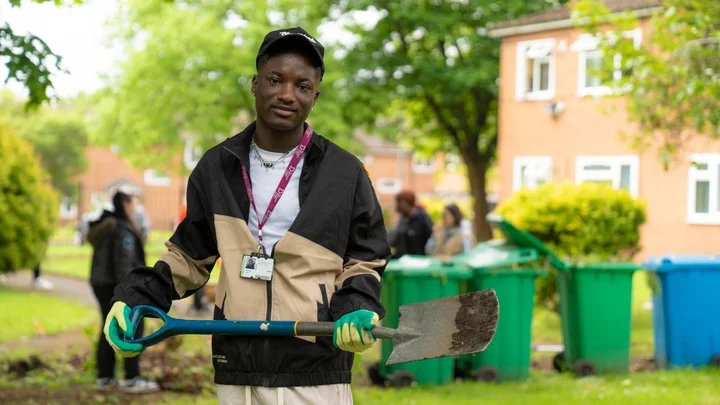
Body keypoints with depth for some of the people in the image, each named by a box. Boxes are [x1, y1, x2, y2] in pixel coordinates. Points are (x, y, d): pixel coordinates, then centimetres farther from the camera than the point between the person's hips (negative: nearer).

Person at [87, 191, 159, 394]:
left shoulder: (103, 227, 11)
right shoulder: (123, 231, -17)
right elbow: (124, 263, -22)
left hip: (100, 283, 9)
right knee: (132, 330, -2)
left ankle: (105, 377, 15)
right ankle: (132, 379, -3)